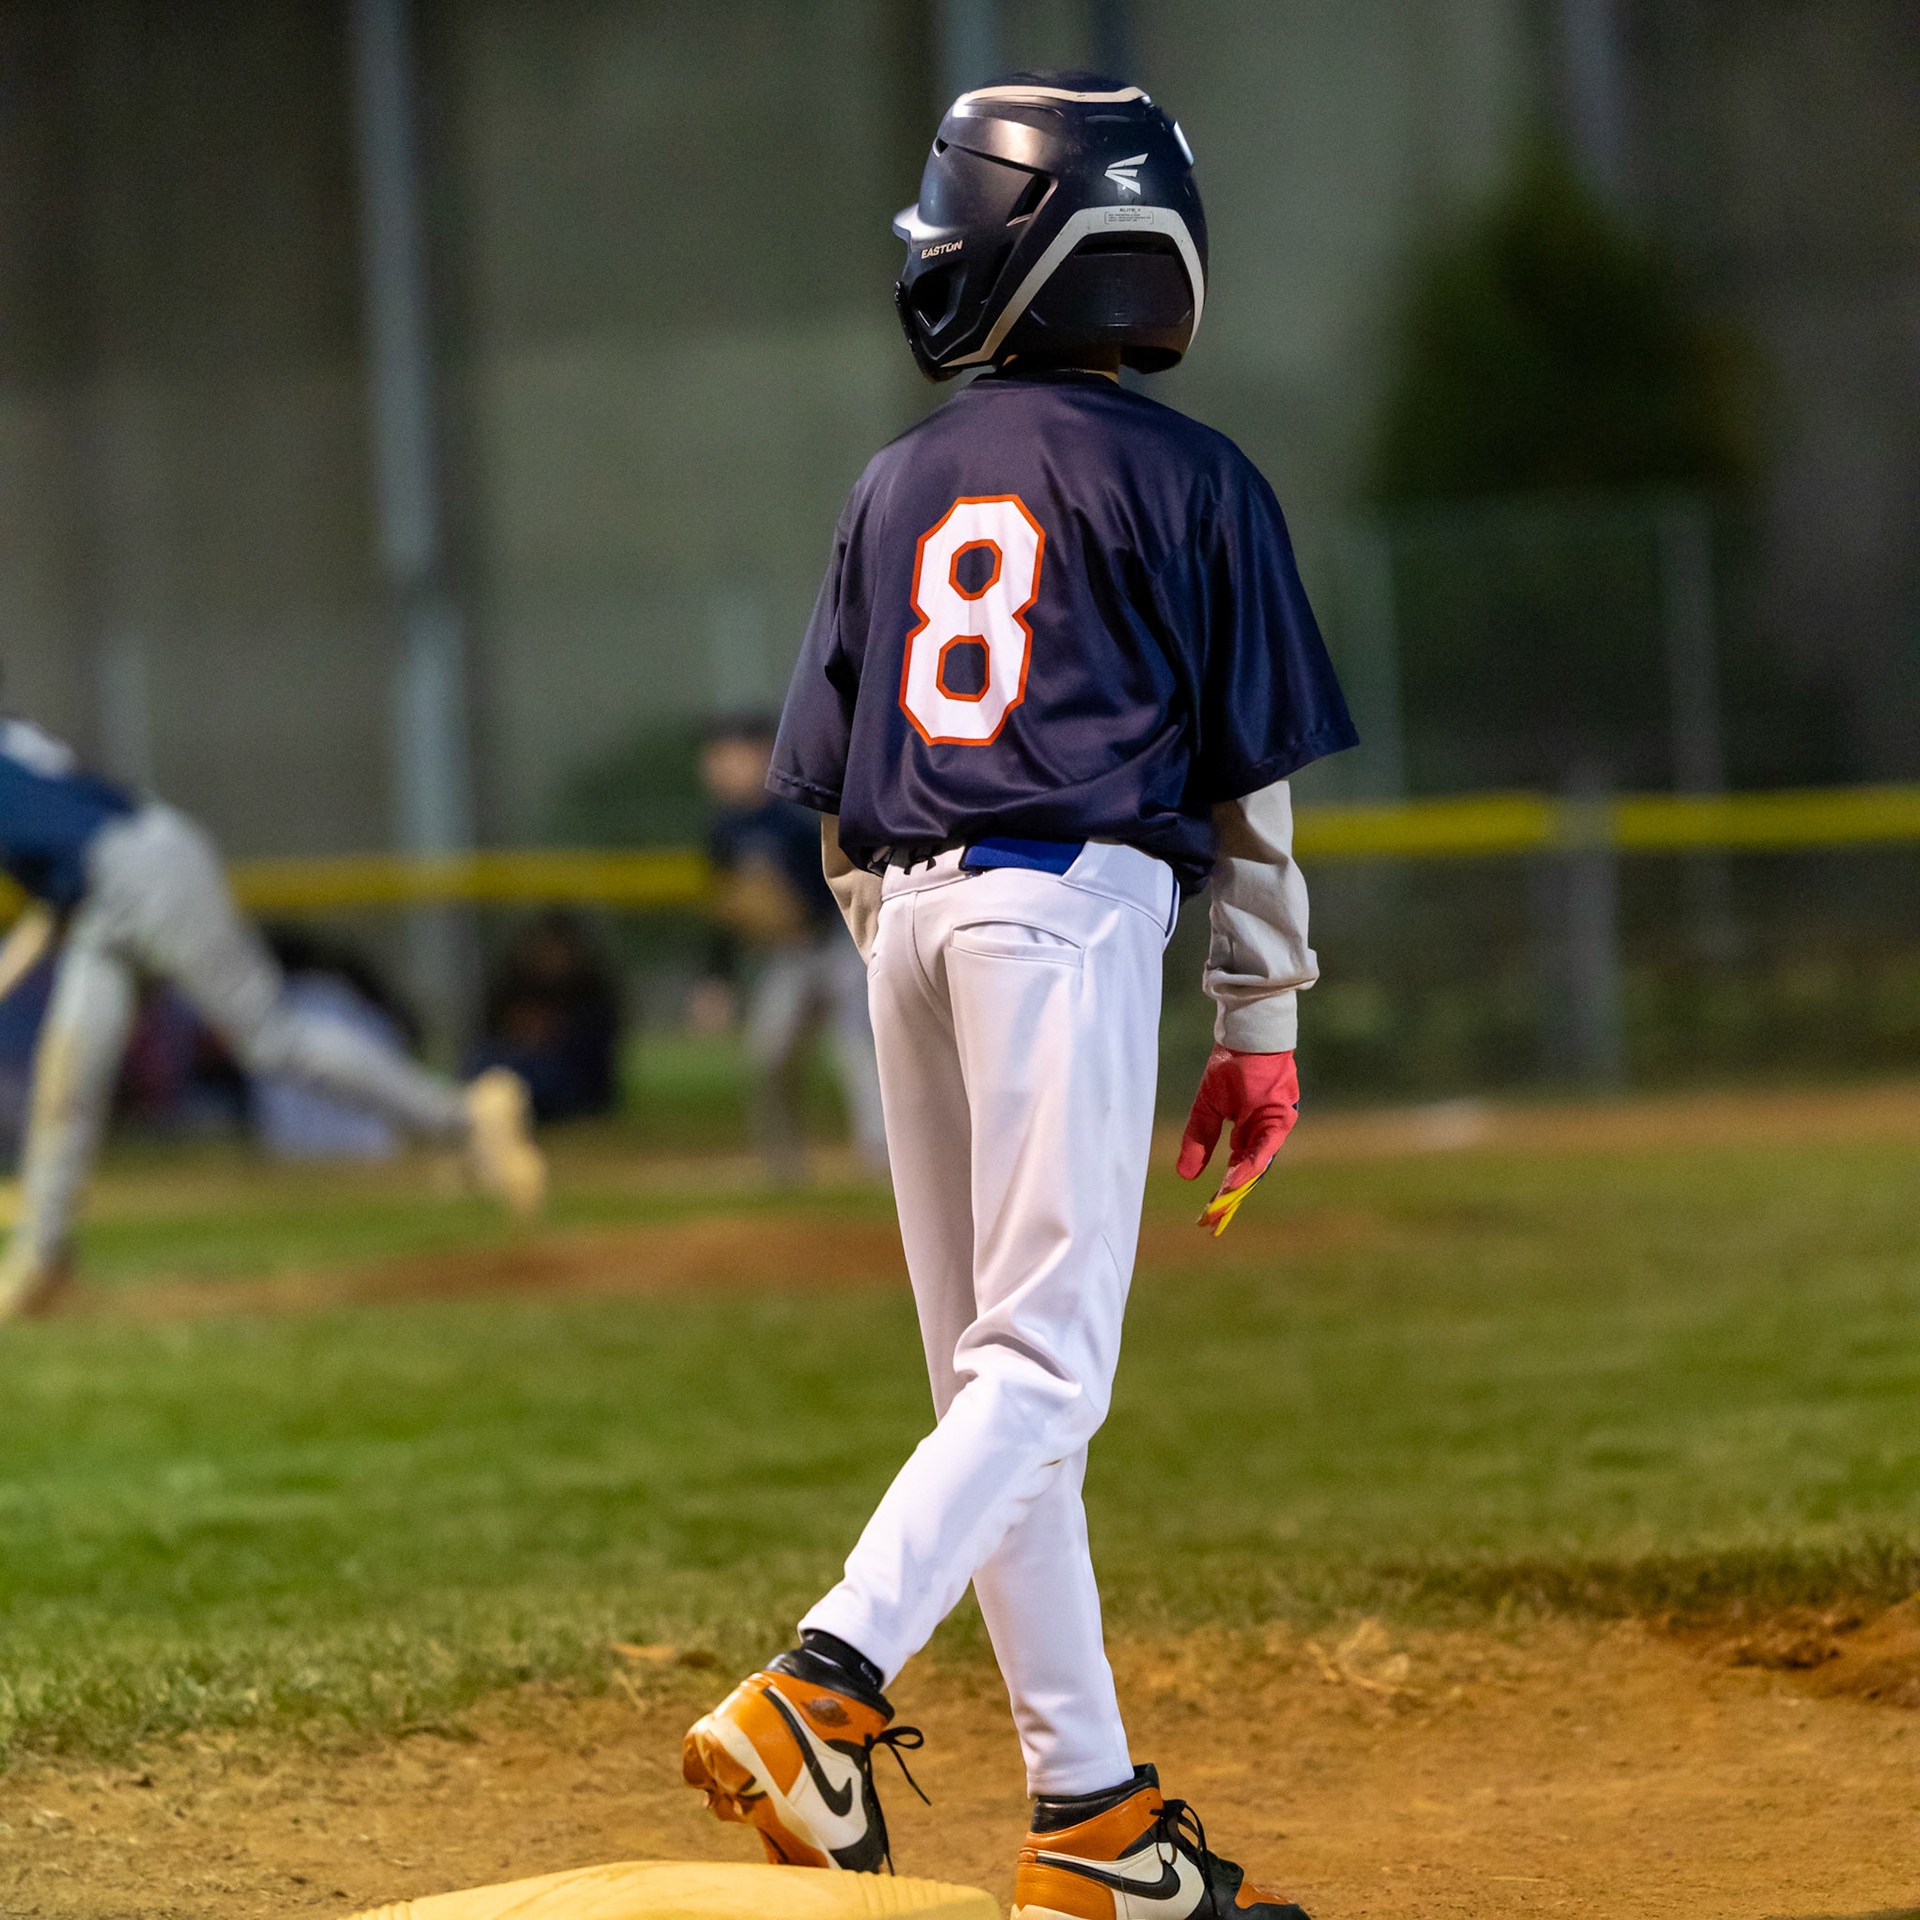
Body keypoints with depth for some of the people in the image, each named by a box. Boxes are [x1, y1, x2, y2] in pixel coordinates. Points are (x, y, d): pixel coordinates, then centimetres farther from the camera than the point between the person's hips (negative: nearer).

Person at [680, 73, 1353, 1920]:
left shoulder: (897, 484, 12)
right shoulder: (1184, 476, 1)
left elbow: (834, 784, 13)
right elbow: (1251, 776, 0)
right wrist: (1261, 1027, 6)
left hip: (908, 911, 5)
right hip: (1079, 902, -5)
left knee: (989, 1377, 8)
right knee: (1041, 1367, -9)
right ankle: (818, 1686, -27)